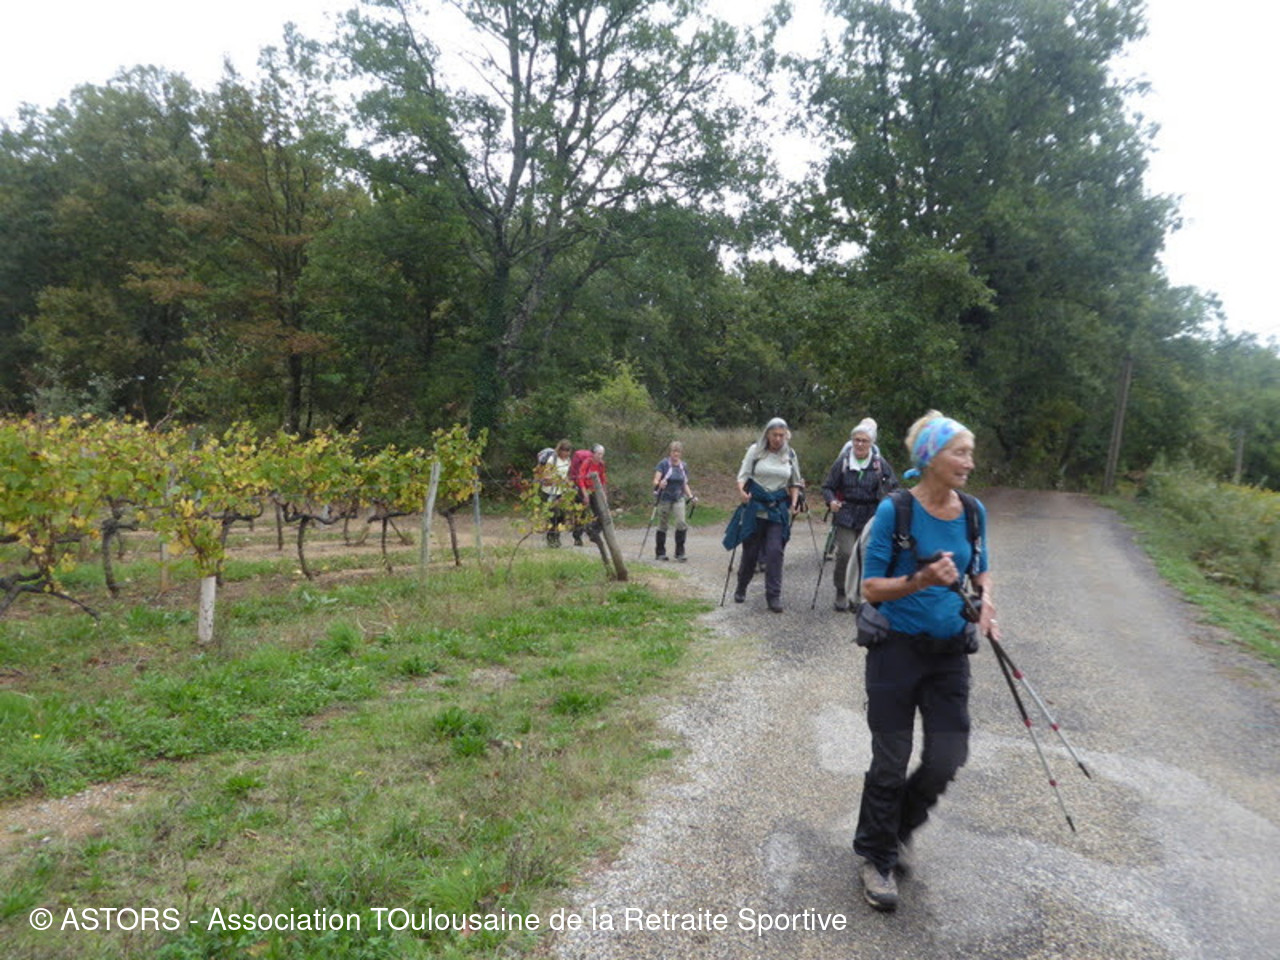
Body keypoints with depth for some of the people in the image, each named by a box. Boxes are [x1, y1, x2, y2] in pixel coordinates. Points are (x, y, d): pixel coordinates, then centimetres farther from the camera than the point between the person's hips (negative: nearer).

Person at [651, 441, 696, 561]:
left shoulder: (684, 466, 7)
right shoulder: (663, 464, -6)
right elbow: (656, 480, -12)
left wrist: (691, 496, 0)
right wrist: (659, 484, -35)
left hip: (679, 498, 3)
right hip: (665, 498, -3)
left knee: (682, 522, -14)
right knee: (662, 526, 5)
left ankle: (680, 552, -3)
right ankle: (660, 552, 20)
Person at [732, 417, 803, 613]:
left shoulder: (790, 455, 7)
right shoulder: (755, 450, -1)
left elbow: (795, 482, 15)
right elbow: (743, 475, -2)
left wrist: (794, 503, 1)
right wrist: (742, 491, -22)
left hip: (779, 509, 1)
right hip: (755, 507, -1)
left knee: (775, 551, -8)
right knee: (750, 550, 6)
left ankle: (774, 595, -1)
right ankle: (741, 588, 27)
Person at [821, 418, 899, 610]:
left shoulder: (880, 463, -1)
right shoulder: (843, 461, -2)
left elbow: (893, 487, 7)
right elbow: (828, 486, 3)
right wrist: (831, 501, -16)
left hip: (870, 517, 1)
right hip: (846, 515, -1)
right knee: (845, 553, -10)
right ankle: (841, 592, 10)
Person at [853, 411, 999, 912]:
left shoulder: (973, 511, -1)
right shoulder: (895, 510, -15)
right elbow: (871, 588, -12)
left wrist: (985, 599, -6)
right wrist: (921, 580, -28)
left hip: (950, 652, 5)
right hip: (897, 649, -4)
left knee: (947, 759, 5)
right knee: (891, 762, 5)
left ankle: (899, 825, 36)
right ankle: (876, 857, 29)